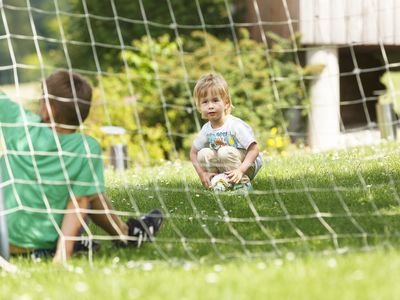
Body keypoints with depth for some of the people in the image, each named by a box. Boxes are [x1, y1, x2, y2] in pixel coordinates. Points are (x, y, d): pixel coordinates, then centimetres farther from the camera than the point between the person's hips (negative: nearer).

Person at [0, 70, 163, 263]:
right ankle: (126, 233, 37)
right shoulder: (87, 149, -15)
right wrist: (64, 252, -14)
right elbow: (79, 202, -14)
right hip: (46, 245, -2)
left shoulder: (21, 123, -16)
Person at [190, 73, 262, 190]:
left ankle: (243, 183, -19)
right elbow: (193, 153, 9)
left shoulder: (235, 125, -21)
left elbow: (254, 149, -23)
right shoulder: (206, 129, -2)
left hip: (249, 166, -6)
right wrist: (202, 174, -8)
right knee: (204, 154, -15)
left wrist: (240, 170, -35)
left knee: (225, 152, -31)